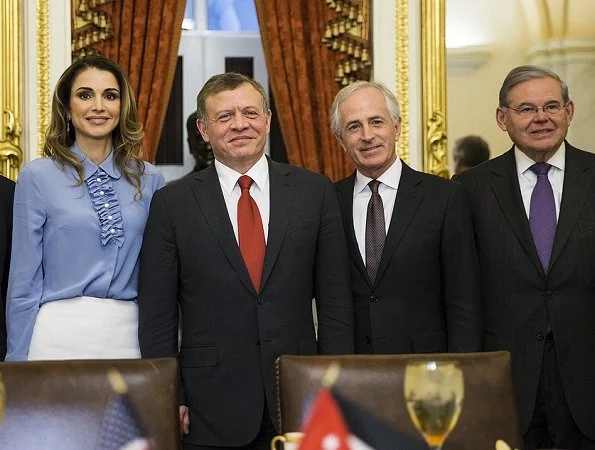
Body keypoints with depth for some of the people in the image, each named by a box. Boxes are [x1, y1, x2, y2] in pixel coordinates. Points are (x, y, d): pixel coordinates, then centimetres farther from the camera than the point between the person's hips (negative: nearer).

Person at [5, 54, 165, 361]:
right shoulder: (38, 177, -1)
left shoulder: (149, 180, 7)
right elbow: (24, 281, 0)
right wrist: (18, 360, -2)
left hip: (127, 337, 3)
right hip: (60, 336, -2)